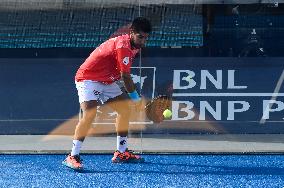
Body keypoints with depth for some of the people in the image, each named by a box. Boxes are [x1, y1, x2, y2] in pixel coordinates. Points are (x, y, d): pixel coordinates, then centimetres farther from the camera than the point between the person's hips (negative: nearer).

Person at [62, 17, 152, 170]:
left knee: (125, 109, 9)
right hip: (88, 78, -10)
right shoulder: (123, 45, -26)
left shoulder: (134, 46, 5)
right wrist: (135, 97, -13)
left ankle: (121, 152, 16)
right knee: (89, 114, -26)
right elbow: (125, 76, -24)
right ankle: (73, 156, -25)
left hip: (107, 81, 10)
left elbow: (124, 75, 15)